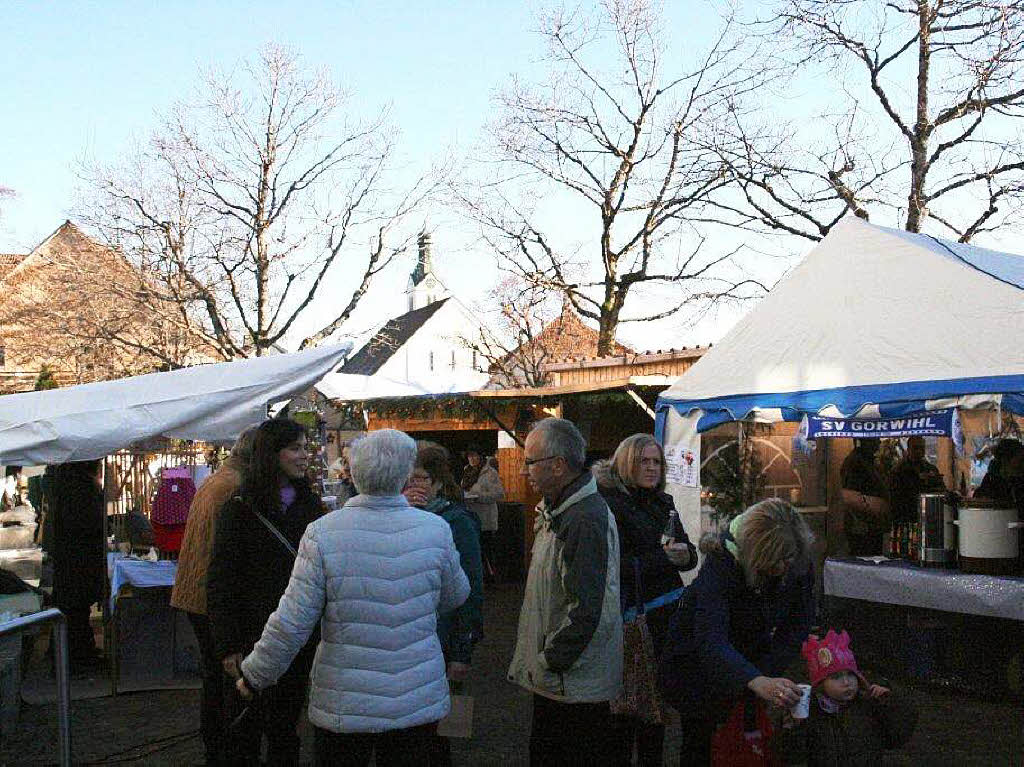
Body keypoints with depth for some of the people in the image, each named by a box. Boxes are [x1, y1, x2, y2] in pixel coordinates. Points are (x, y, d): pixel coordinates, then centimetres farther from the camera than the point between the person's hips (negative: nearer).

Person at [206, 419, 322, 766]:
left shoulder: (309, 503, 5)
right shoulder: (241, 508, -9)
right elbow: (220, 581, -9)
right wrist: (228, 646, -14)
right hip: (255, 636, -4)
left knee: (286, 724, 14)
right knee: (249, 724, 8)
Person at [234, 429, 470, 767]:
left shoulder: (322, 533, -15)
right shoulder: (436, 529, -8)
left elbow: (290, 624, -13)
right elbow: (456, 596, 8)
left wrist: (255, 676, 2)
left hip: (344, 706, -2)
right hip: (419, 700, 2)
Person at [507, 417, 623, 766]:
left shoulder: (586, 520, -23)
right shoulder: (557, 511, 11)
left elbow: (585, 611, -27)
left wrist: (548, 665, -19)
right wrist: (541, 663, 17)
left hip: (574, 683, -10)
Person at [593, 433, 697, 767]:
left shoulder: (662, 502, 12)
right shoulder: (612, 504, -11)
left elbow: (689, 554, 15)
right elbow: (613, 565, -18)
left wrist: (684, 553, -8)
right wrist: (662, 558, -20)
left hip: (665, 614, 7)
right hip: (632, 616, -7)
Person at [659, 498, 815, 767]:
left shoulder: (798, 562, -21)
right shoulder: (721, 561, -37)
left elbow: (797, 624, -11)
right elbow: (710, 638, -48)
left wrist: (768, 672, -24)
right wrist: (757, 682, -64)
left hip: (752, 655, 4)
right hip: (697, 658, -4)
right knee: (700, 745, 5)